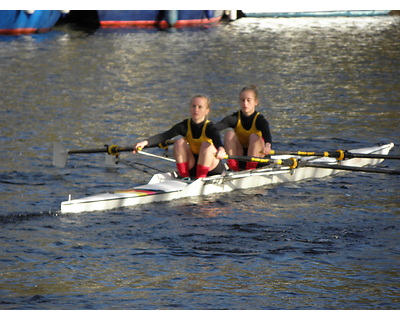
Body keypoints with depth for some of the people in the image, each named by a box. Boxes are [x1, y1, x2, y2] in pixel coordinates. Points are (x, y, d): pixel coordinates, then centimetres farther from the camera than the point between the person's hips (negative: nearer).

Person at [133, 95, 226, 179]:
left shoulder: (209, 127, -17)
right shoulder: (185, 125, -7)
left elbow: (217, 139, -40)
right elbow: (165, 135, -21)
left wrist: (221, 149, -66)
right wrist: (146, 142, -39)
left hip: (211, 167, -3)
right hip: (191, 167, 3)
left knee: (207, 144, -30)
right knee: (179, 142, -19)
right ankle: (184, 177, -20)